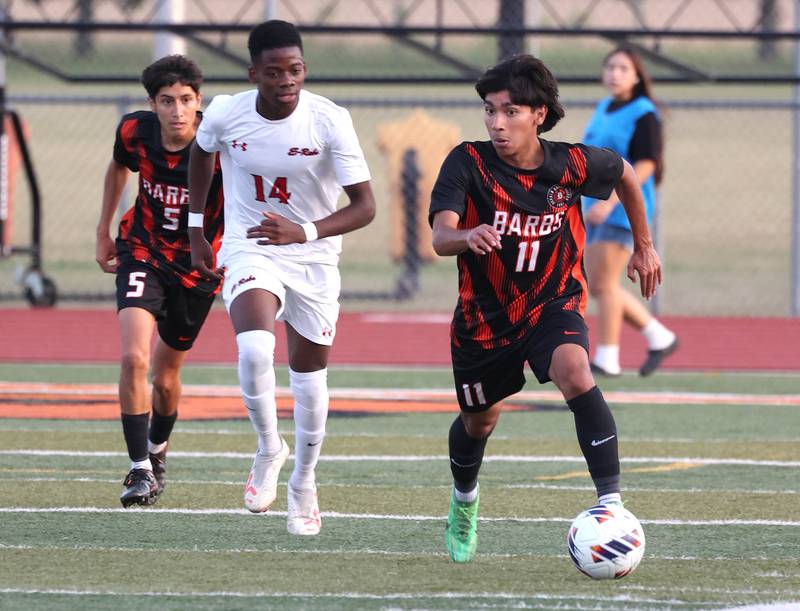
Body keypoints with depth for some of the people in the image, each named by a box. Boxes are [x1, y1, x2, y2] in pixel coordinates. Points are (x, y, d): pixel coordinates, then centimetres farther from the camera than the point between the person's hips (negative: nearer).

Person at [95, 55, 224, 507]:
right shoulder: (135, 132, -13)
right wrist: (104, 231, 15)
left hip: (198, 266, -1)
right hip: (143, 253, 1)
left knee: (165, 377, 11)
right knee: (134, 358, -21)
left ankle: (158, 449, 43)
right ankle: (141, 470, -13)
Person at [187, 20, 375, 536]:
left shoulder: (330, 121, -20)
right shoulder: (226, 115, -13)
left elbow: (365, 206, -22)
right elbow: (202, 153, 13)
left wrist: (304, 232, -37)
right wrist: (197, 229, 15)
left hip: (313, 258, 0)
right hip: (249, 250, 0)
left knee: (310, 374, 11)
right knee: (254, 347, -28)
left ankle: (304, 484, 33)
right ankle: (269, 448, -3)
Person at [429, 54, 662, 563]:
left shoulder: (572, 164, -15)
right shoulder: (468, 163, -19)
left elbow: (625, 174, 8)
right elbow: (440, 237, -33)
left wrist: (644, 245, 17)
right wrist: (468, 236, -56)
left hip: (553, 303, -1)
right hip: (484, 313, 1)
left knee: (575, 374, -32)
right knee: (479, 420, 19)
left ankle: (612, 500, -34)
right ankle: (464, 503, 52)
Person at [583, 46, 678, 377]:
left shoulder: (643, 115, -11)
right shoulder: (603, 109, 14)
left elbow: (644, 166, -18)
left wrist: (610, 201, -26)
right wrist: (590, 201, 21)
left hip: (623, 210, -9)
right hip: (598, 209, 9)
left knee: (604, 284, -10)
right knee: (598, 288, 8)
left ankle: (607, 359, -3)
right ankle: (660, 338, 19)